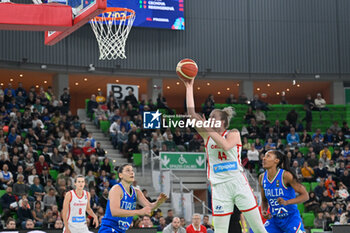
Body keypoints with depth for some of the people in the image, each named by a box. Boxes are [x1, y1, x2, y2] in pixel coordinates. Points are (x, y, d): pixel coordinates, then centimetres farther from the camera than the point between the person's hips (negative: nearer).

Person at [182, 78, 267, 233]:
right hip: (219, 186, 2)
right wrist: (189, 87, 0)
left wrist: (209, 129, -15)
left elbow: (225, 146, -21)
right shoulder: (207, 135, 11)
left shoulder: (233, 133, 3)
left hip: (238, 183, -2)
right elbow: (191, 113, 1)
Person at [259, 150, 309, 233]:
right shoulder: (262, 178, 0)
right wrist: (263, 211, -7)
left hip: (291, 218, -5)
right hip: (274, 219, 5)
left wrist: (286, 202, -29)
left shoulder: (285, 175, -16)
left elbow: (305, 196, -16)